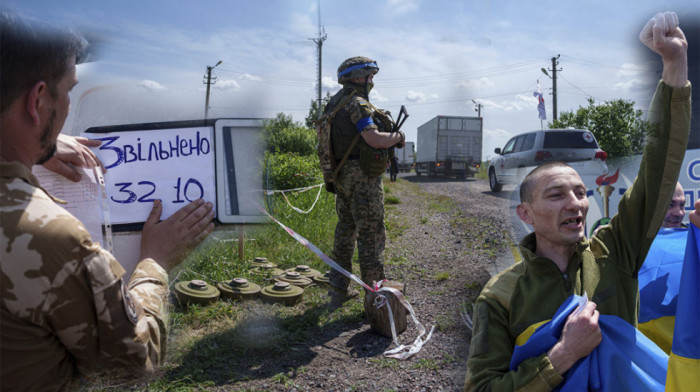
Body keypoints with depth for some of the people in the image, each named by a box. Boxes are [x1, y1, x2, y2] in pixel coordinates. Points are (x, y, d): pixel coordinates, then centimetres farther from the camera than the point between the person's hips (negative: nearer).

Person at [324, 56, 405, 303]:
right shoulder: (356, 102, -13)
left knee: (345, 230, 16)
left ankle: (339, 288, 23)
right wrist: (397, 137, -6)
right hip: (363, 175, -9)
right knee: (371, 234, -3)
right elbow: (374, 139, -24)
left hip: (342, 175, 9)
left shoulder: (334, 103, 16)